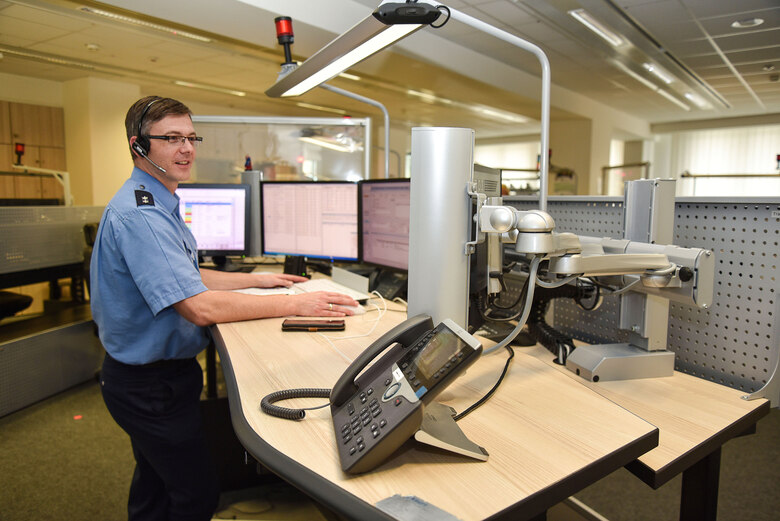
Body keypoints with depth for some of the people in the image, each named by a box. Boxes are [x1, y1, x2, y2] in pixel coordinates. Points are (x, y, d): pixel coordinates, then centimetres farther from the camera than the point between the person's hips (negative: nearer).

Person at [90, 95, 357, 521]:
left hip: (147, 372, 10)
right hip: (152, 385, -10)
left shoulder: (157, 204, 9)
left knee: (155, 480, 27)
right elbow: (198, 306, -33)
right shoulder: (139, 214, -27)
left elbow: (185, 277, 16)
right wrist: (295, 304, -30)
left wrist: (256, 279, 13)